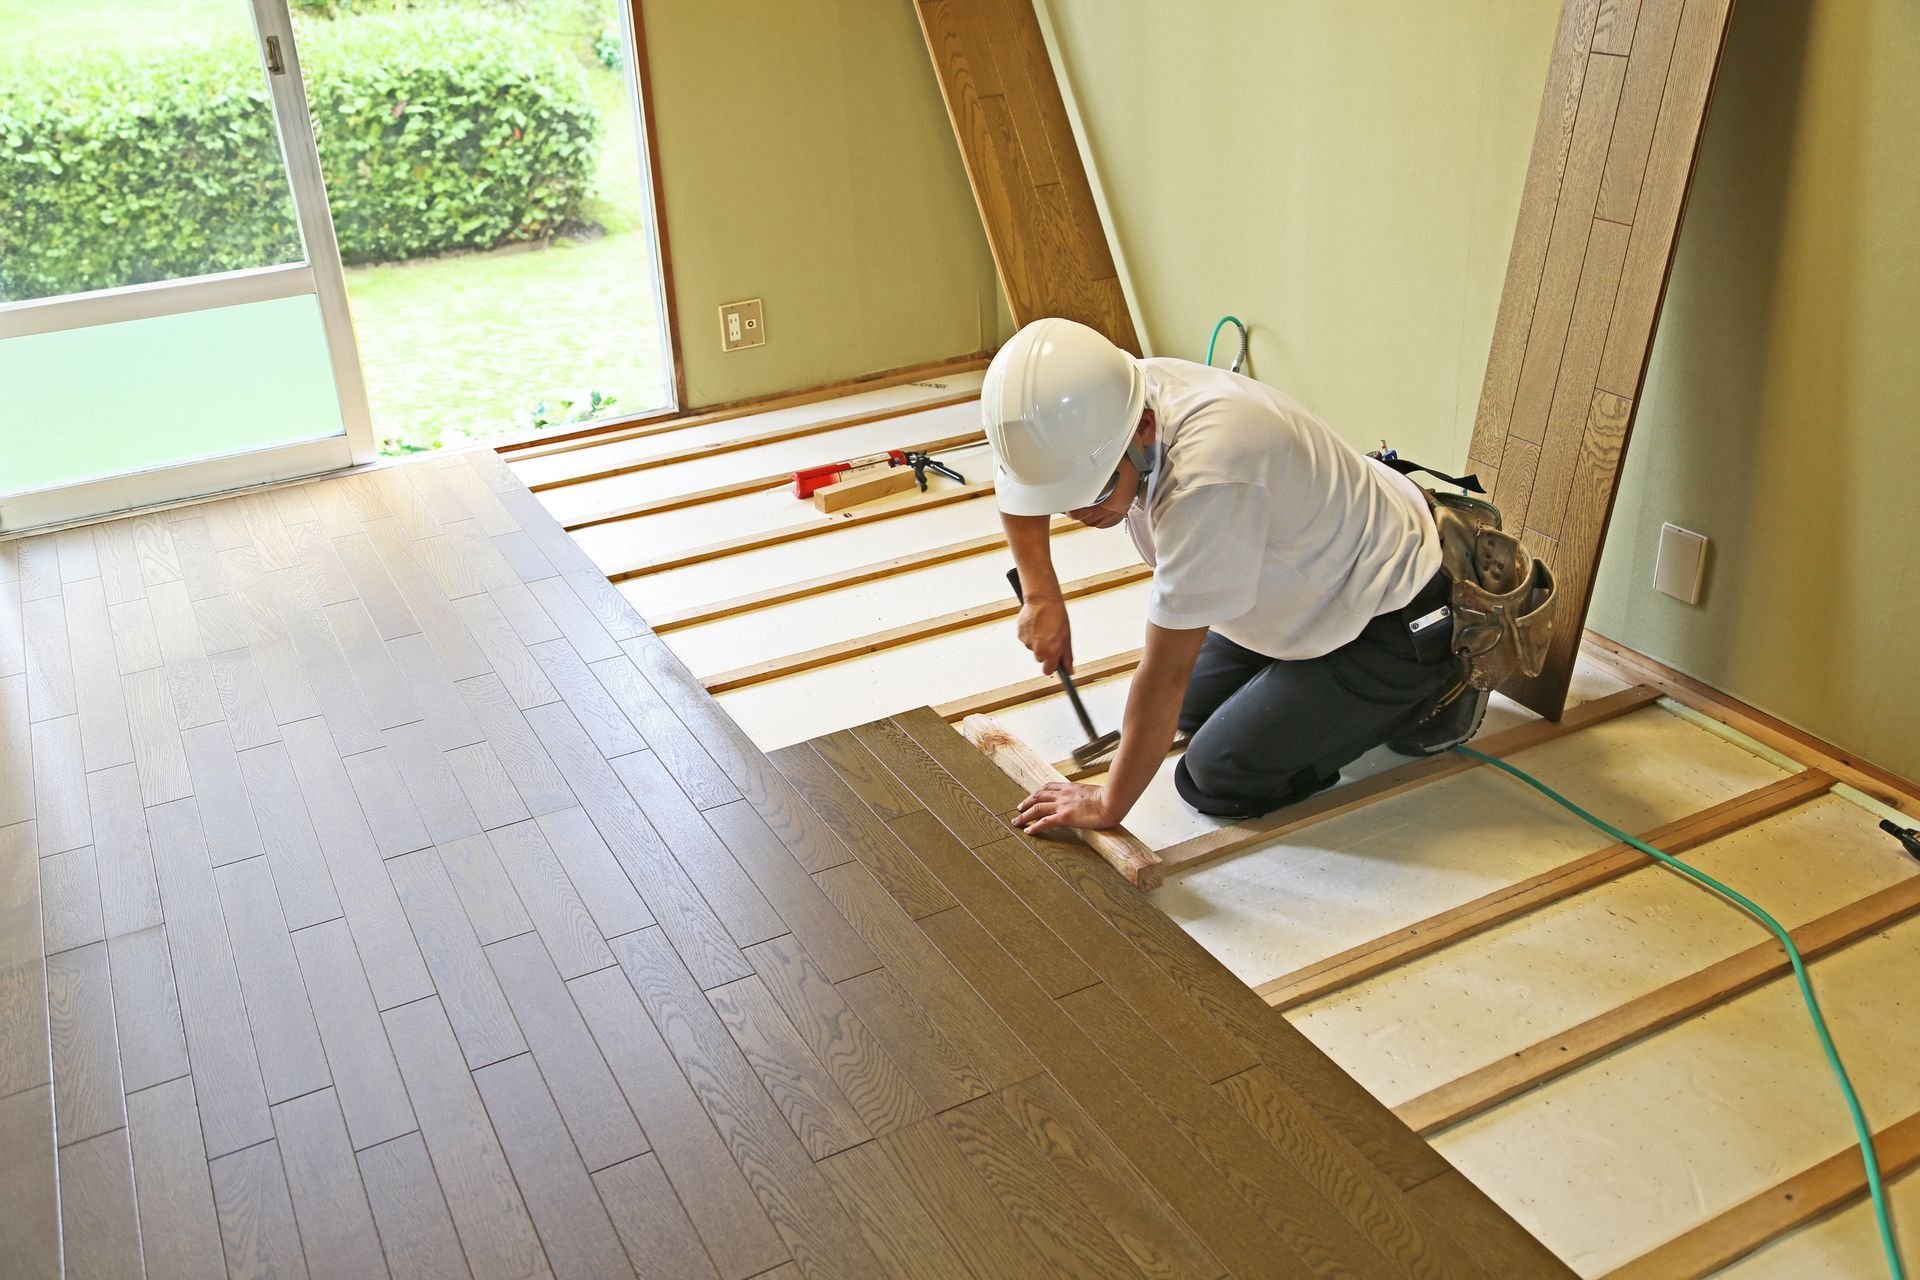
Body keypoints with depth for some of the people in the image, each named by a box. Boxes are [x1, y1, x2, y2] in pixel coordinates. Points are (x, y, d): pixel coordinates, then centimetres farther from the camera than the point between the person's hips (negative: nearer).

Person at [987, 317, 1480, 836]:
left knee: (1216, 778, -8)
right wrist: (1041, 595, -2)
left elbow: (1165, 672, -32)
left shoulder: (1206, 478, -41)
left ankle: (1423, 696, 5)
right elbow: (1017, 473, 7)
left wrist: (1108, 805, -21)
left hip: (1390, 625, -8)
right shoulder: (1099, 412, -17)